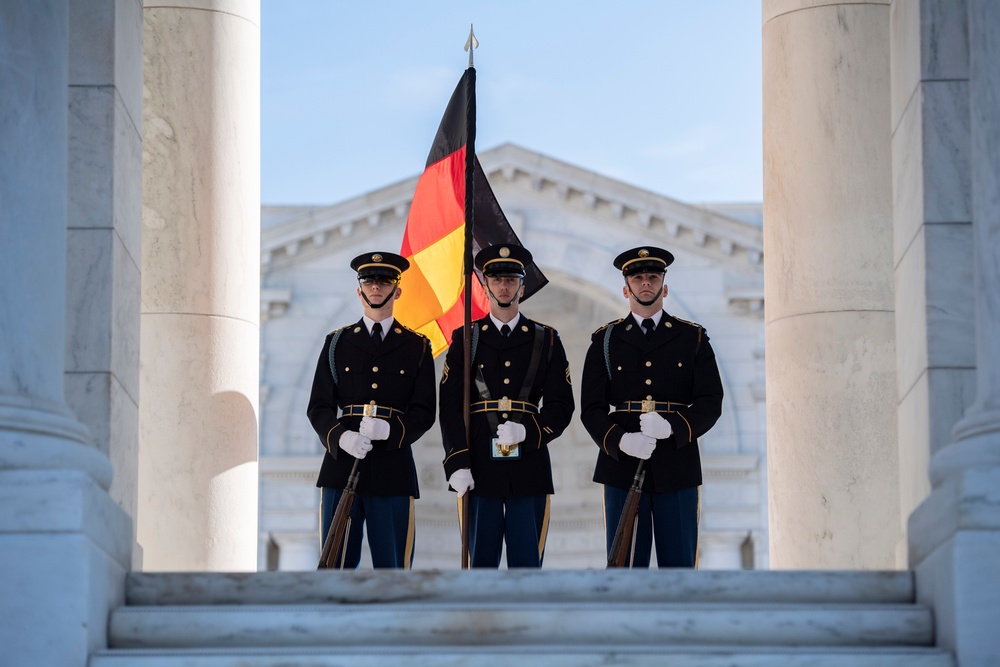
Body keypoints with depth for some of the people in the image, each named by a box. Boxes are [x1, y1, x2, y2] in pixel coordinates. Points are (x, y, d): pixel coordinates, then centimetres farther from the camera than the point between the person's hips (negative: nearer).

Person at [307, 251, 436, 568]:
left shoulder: (417, 347, 10)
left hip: (393, 470, -1)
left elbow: (424, 412, 3)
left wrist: (391, 429, -17)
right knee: (336, 565, -1)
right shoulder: (337, 343, 13)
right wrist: (341, 437, -15)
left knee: (393, 566, -1)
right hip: (341, 466, 1)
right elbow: (318, 407, 6)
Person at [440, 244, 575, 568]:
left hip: (530, 468, 0)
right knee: (481, 563, 3)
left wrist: (527, 431, -13)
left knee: (527, 564, -1)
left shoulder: (547, 340, 10)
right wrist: (457, 465, -8)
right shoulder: (465, 340, 8)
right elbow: (450, 407, 2)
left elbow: (561, 406, 6)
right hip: (479, 470, 0)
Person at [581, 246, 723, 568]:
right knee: (625, 565, 0)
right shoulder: (605, 340, 10)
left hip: (676, 468, 0)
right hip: (622, 467, 0)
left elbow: (710, 403, 1)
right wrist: (620, 441, -17)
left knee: (679, 563, 0)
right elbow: (591, 409, 3)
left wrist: (673, 427, -18)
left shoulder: (693, 338, 10)